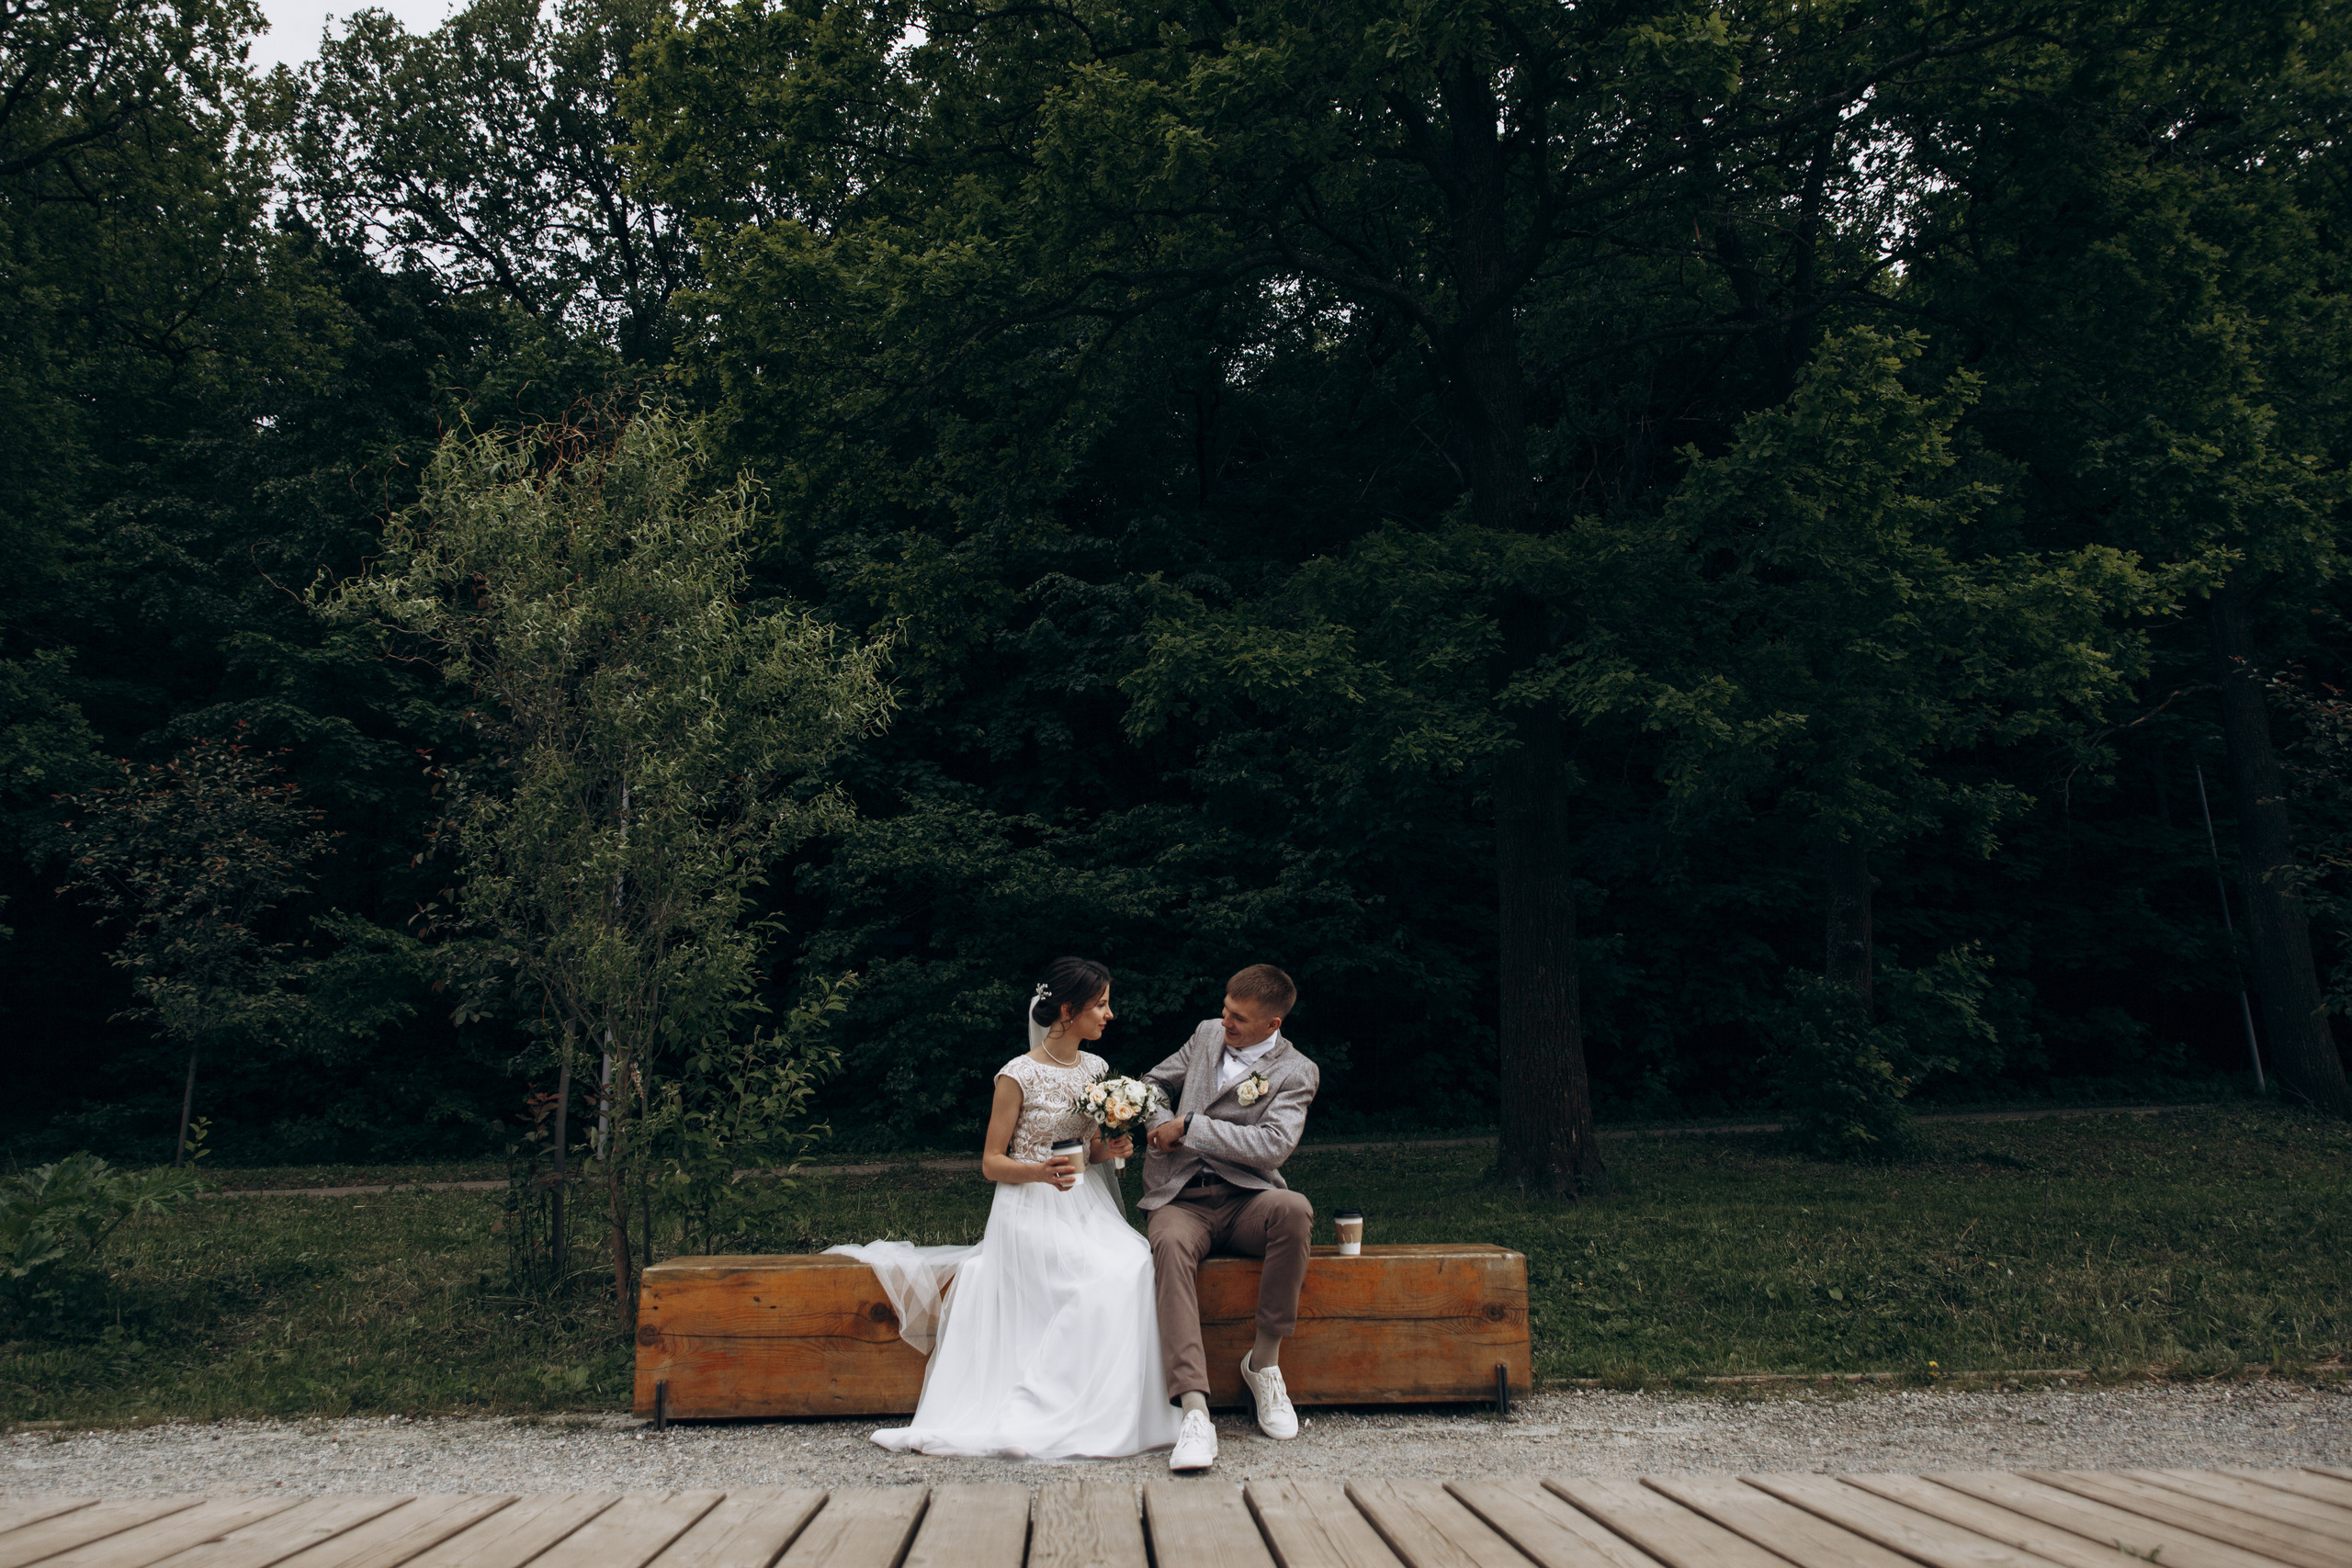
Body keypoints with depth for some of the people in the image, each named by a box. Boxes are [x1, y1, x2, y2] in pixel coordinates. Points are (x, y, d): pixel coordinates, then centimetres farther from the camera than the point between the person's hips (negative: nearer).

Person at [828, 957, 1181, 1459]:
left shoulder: (1095, 1068, 11)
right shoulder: (1019, 1075, -7)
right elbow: (992, 1163, -4)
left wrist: (1110, 1149, -1)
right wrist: (1040, 1172, -22)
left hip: (1087, 1207, 6)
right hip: (1030, 1209, -6)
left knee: (1133, 1262, -26)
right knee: (1102, 1274, -31)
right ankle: (1043, 1413, -22)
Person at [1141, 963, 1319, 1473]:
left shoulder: (1295, 1073, -1)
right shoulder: (1208, 1034, 12)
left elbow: (1273, 1145, -17)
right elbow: (1155, 1082, 25)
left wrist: (1190, 1128, -17)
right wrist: (1160, 1124, 2)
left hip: (1244, 1201, -2)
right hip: (1181, 1200, 2)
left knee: (1295, 1209, -37)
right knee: (1170, 1244, -35)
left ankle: (1265, 1359, -17)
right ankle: (1194, 1411, -44)